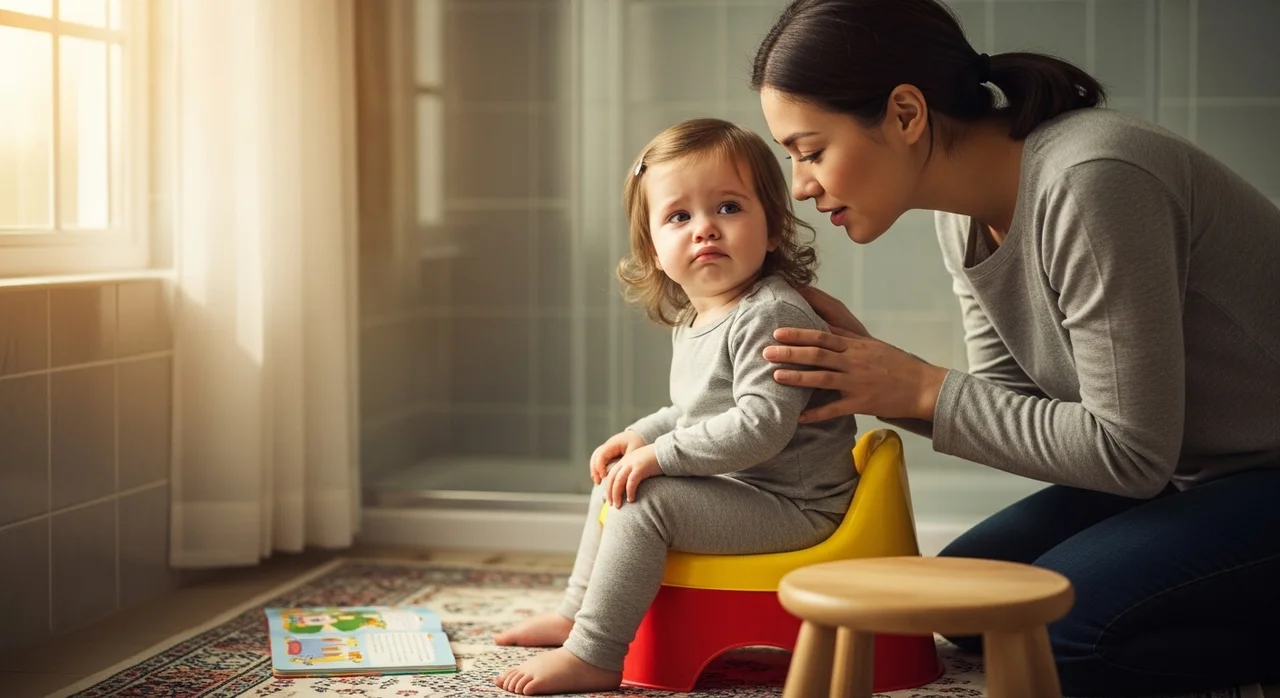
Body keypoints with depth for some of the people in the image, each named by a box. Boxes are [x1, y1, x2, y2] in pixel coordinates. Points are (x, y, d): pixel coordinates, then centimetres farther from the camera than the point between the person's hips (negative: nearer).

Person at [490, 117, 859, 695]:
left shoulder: (773, 315, -22)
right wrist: (643, 435, 9)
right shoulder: (694, 320, 10)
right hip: (733, 487, 11)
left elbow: (762, 424, -31)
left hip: (795, 505, -10)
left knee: (644, 502, -22)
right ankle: (577, 610, 31)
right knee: (614, 481, 19)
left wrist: (663, 454, -25)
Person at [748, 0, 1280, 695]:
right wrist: (873, 369, -11)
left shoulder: (1092, 184, -28)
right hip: (1179, 475, 9)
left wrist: (925, 390, -19)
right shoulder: (963, 216, -1)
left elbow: (1128, 451, -25)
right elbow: (1011, 401, 4)